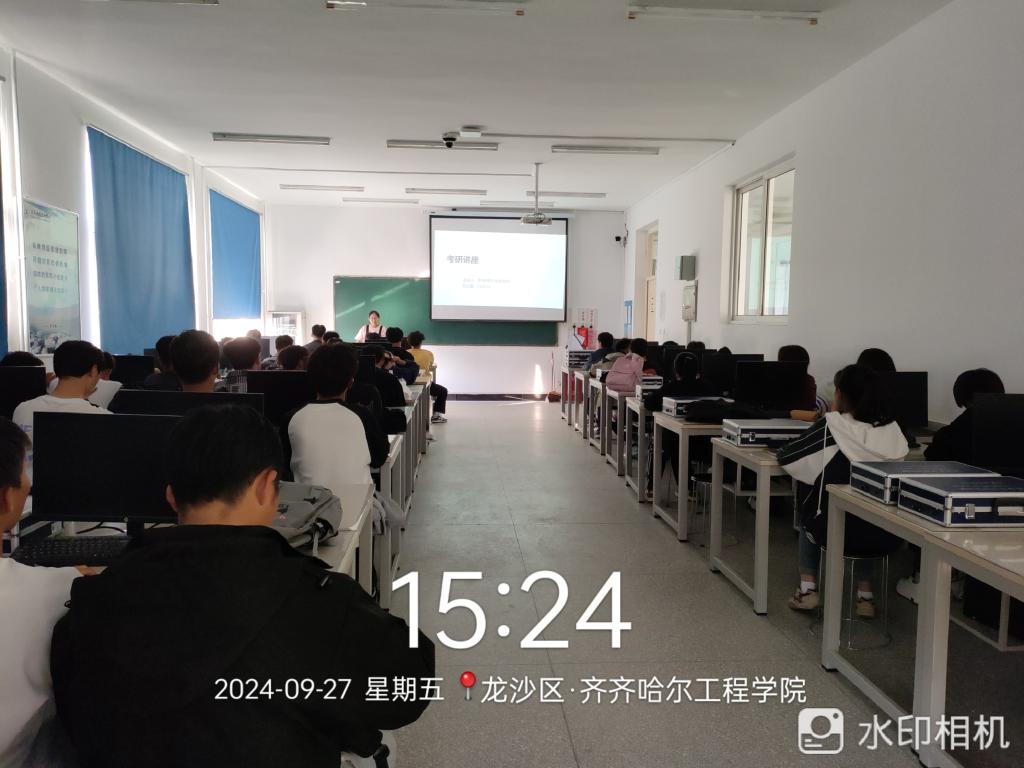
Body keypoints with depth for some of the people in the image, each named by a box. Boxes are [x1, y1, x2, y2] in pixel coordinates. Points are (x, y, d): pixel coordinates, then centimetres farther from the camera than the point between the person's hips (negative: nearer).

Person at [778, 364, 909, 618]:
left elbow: (785, 456, -5)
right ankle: (865, 593, 30)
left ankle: (808, 588, 24)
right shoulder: (892, 429, -2)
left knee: (810, 517, 32)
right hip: (886, 536, 3)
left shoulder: (832, 426, -14)